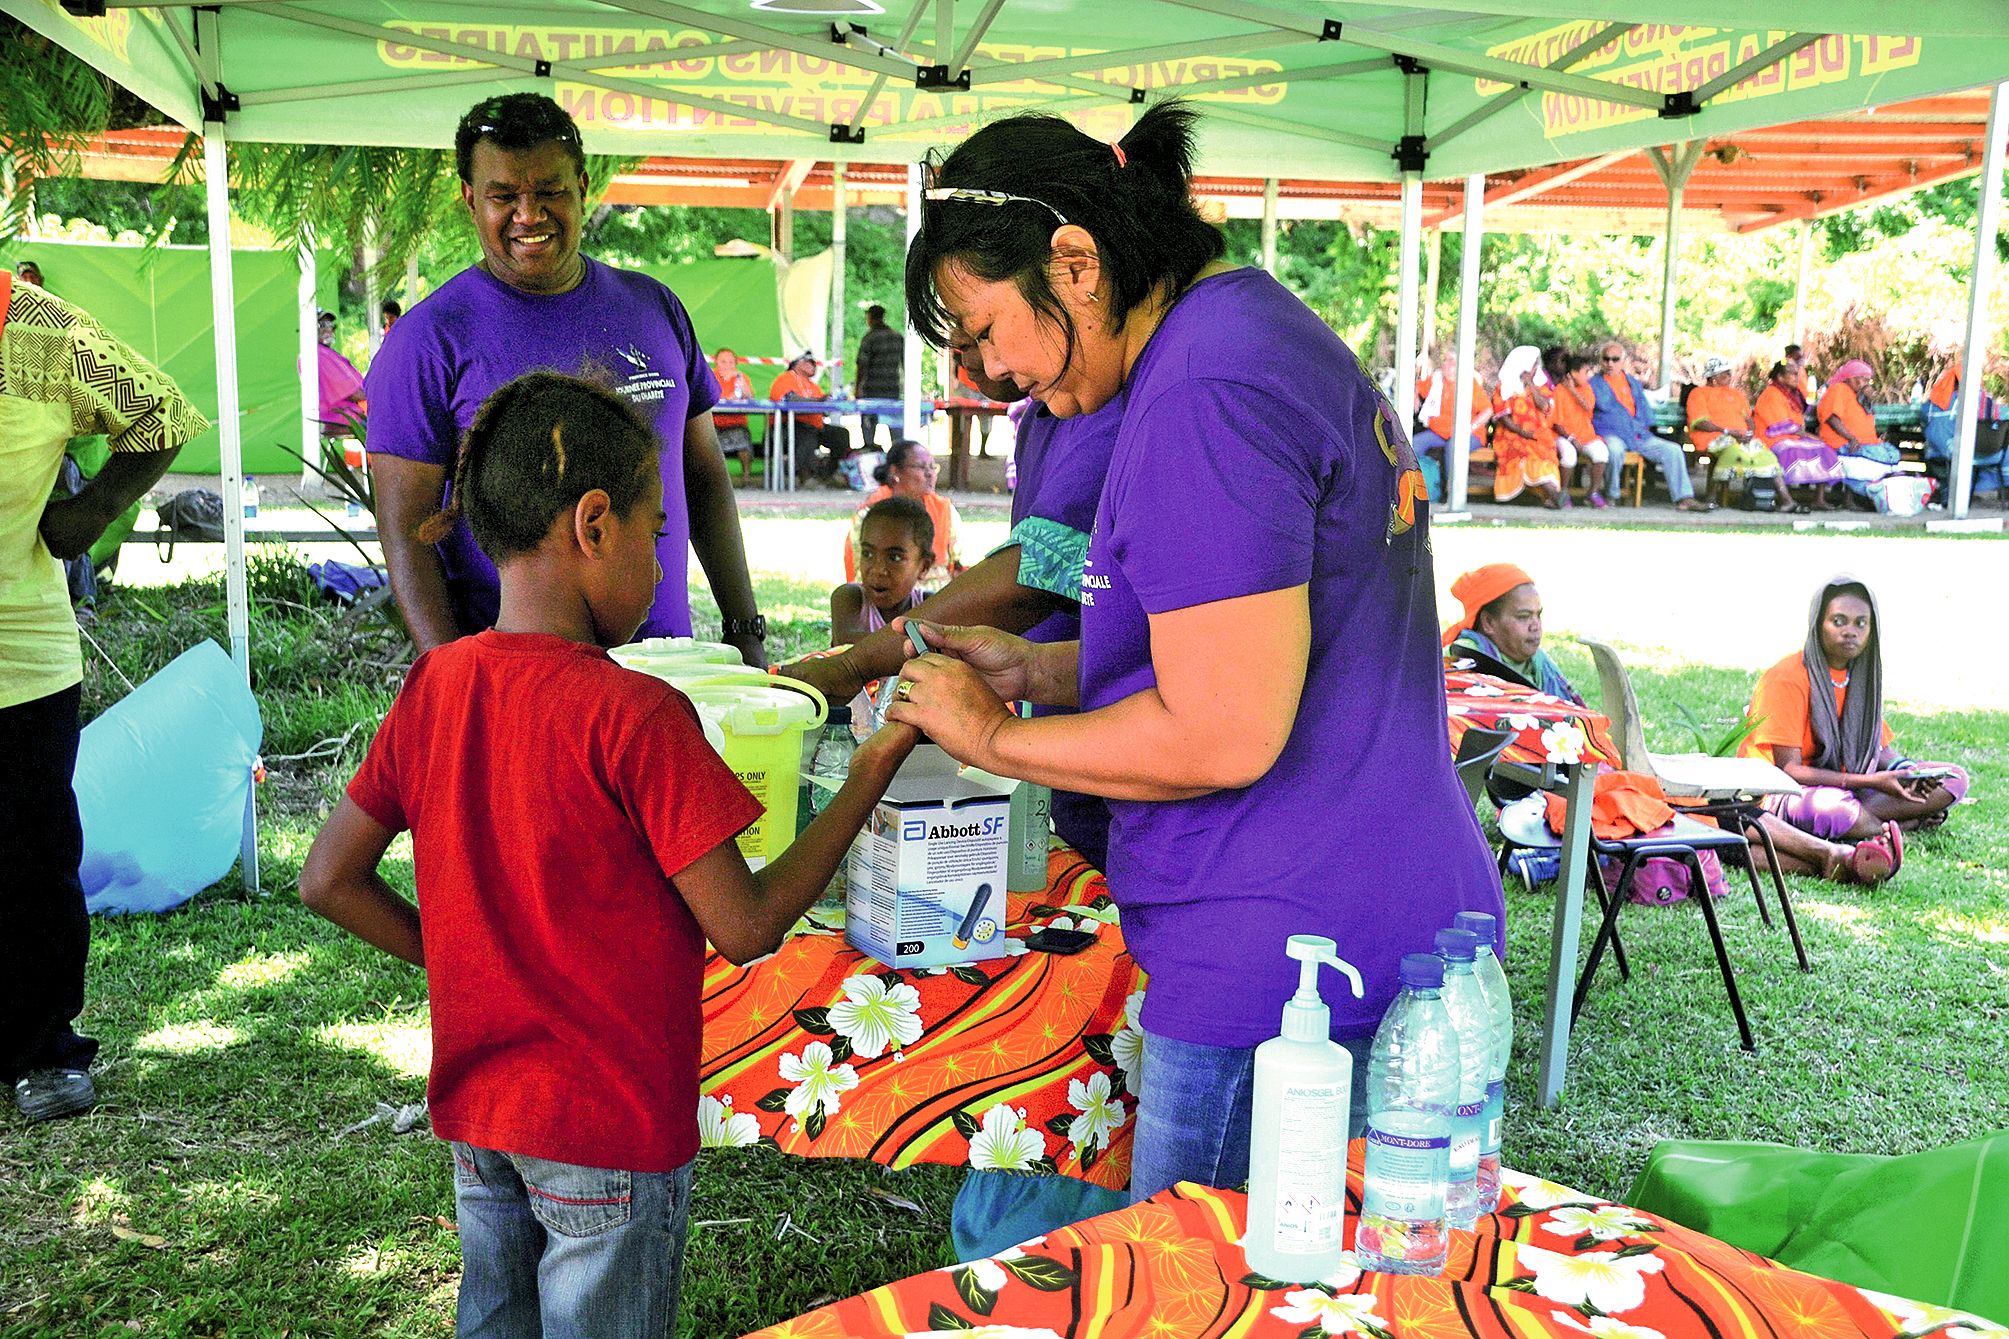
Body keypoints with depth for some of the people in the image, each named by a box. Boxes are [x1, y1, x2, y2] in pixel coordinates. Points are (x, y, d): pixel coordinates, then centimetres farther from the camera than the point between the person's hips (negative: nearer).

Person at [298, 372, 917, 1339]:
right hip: (609, 1131, -6)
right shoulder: (635, 715, -23)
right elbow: (745, 929, -18)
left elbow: (329, 881, 3)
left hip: (476, 1113, 6)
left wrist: (463, 958, 9)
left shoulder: (433, 687, -4)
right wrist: (869, 779, -11)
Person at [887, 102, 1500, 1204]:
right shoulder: (1271, 331, 15)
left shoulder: (1203, 399, -18)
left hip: (1279, 966, -10)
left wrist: (995, 739, -8)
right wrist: (1039, 670, 12)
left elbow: (1223, 736, -22)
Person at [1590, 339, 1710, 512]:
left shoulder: (1633, 382, 22)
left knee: (1672, 450, -10)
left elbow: (1645, 410, 21)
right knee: (1615, 450, -40)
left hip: (1639, 434, 6)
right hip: (1611, 434, -6)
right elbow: (1604, 405, -6)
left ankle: (1684, 498, -12)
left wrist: (1643, 426, 4)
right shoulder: (1595, 384, 7)